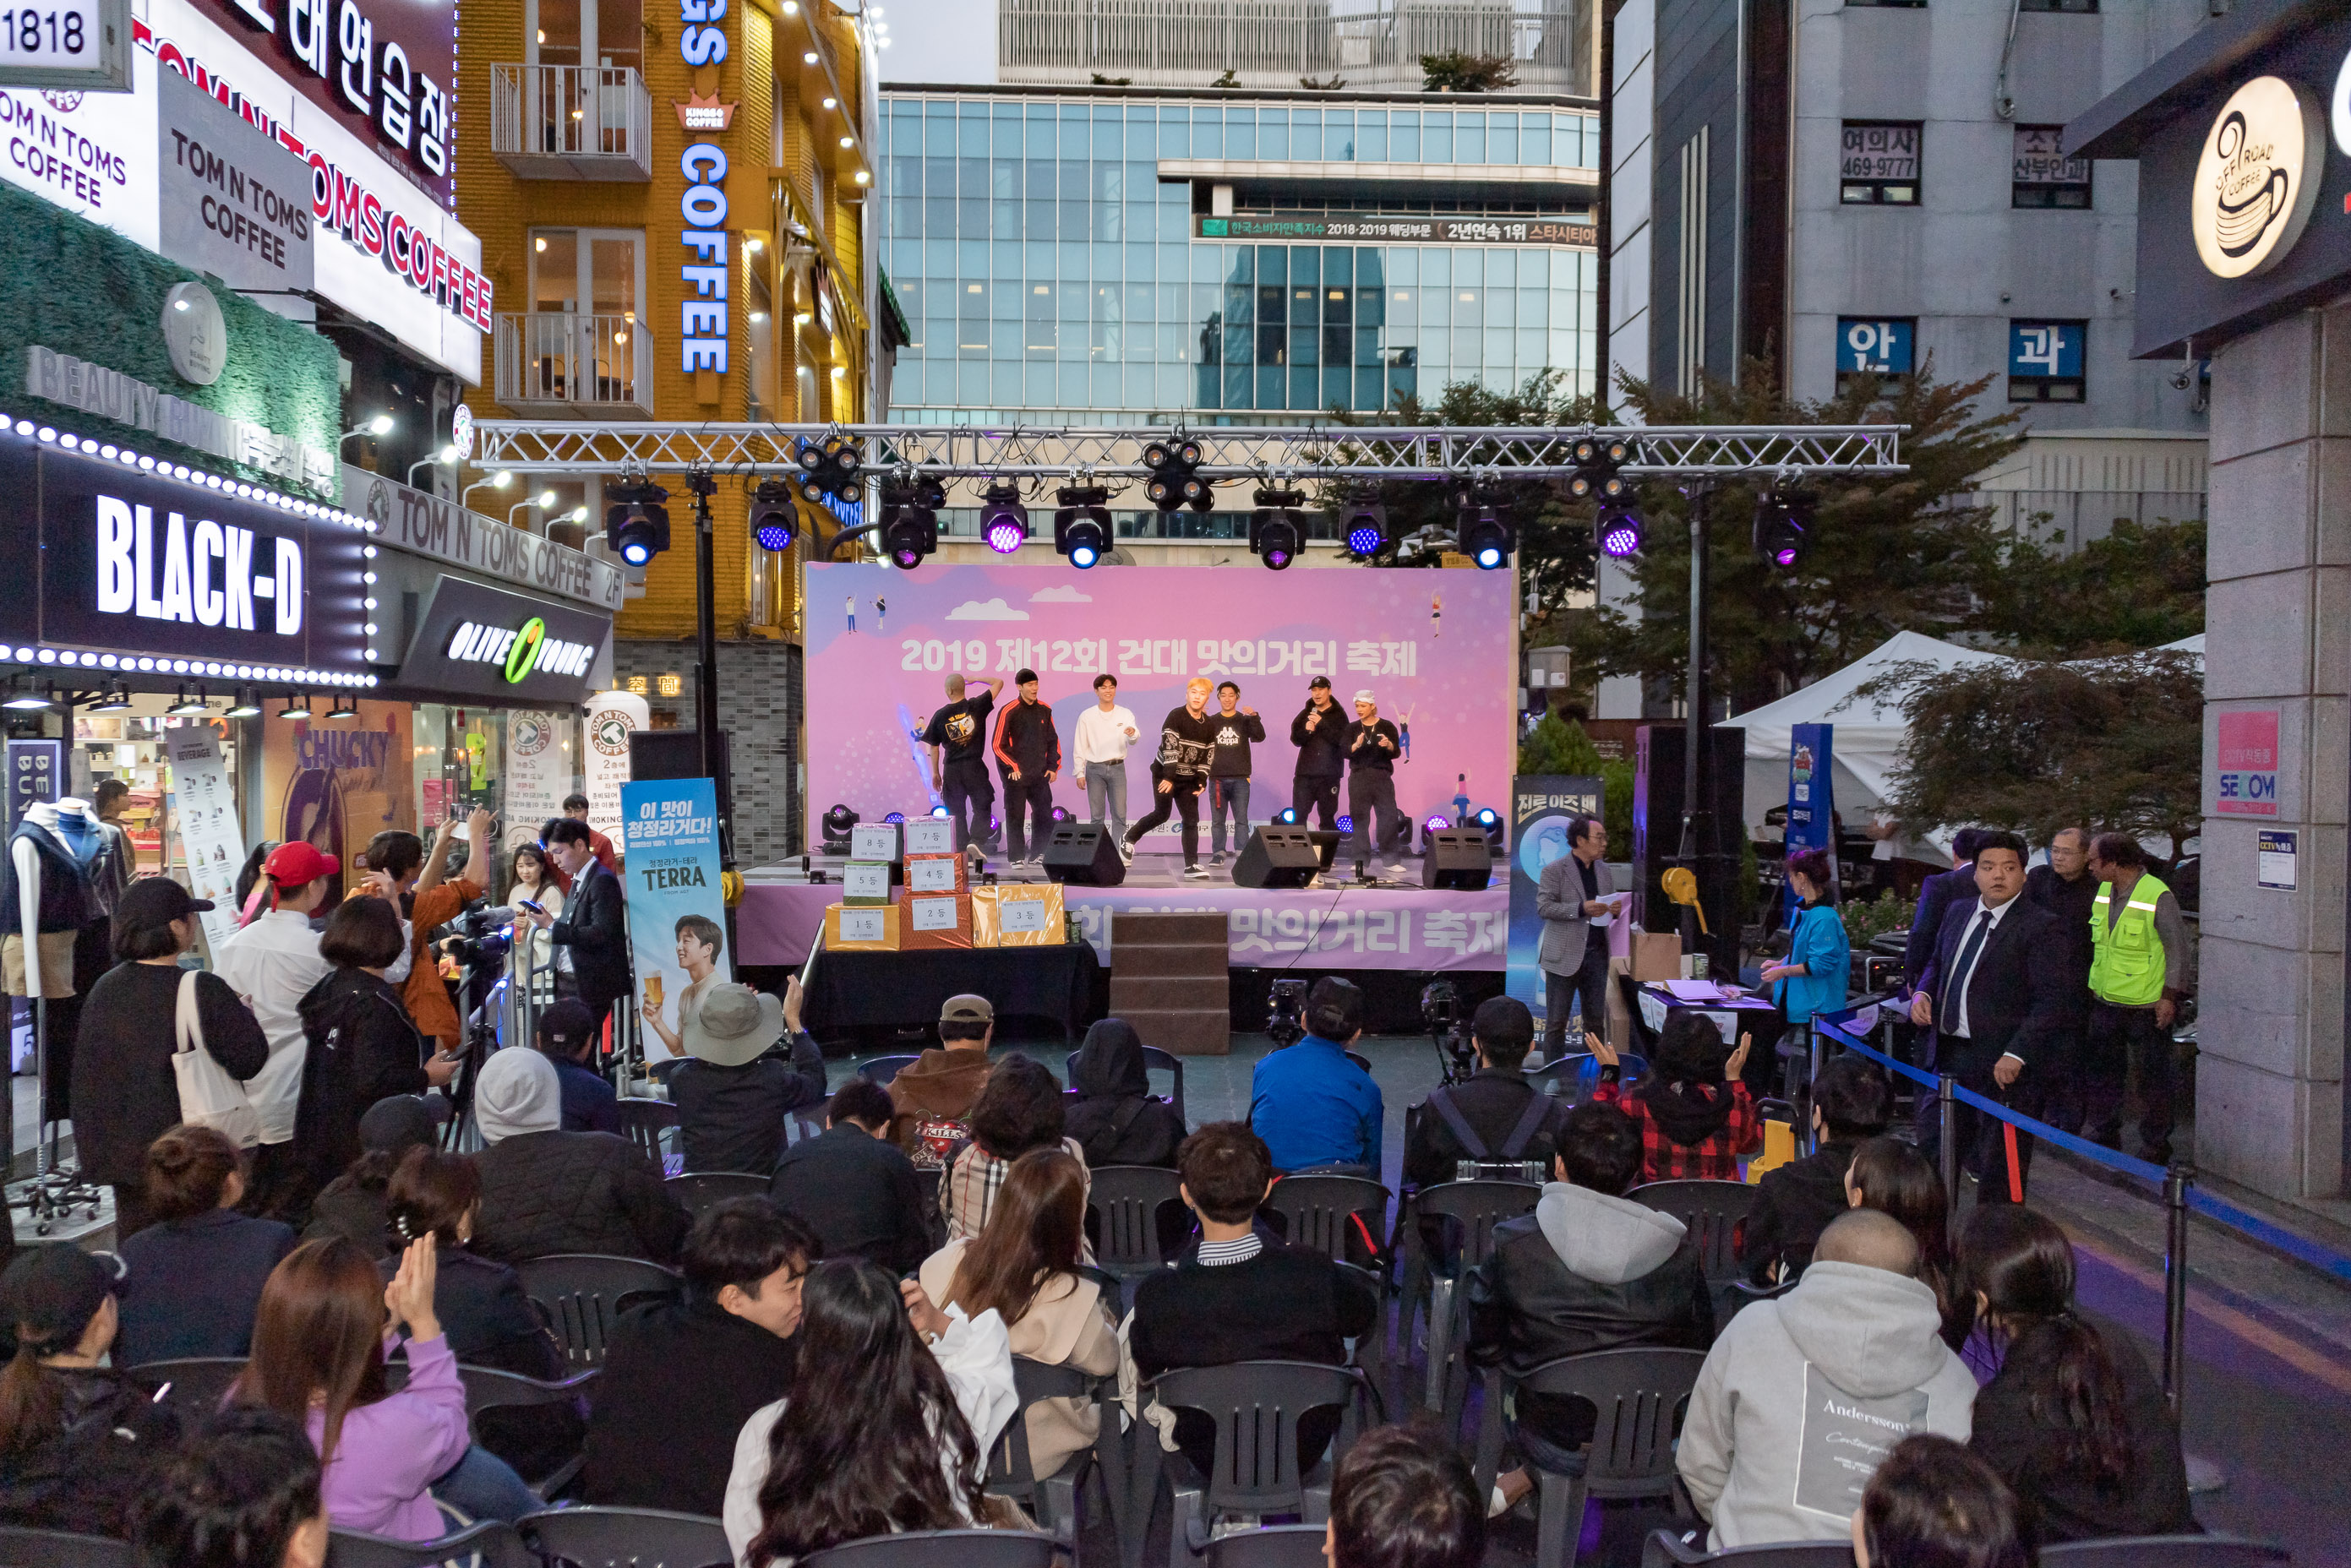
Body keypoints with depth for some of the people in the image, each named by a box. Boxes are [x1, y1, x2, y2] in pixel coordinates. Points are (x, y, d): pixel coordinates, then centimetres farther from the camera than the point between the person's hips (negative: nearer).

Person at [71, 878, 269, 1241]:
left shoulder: (104, 990, 1)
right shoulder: (202, 990, -19)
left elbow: (85, 1076, 10)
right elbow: (250, 1060, -15)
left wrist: (94, 1149, 21)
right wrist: (244, 1014, 4)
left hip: (124, 1154, 6)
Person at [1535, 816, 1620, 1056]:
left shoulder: (1605, 871, 12)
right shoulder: (1554, 870, -6)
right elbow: (1543, 906, -14)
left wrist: (1615, 909, -2)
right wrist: (1581, 909, -22)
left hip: (1597, 955, 5)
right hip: (1564, 955, -5)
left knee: (1596, 1020, 10)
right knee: (1557, 1020, 2)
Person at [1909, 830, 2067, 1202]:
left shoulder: (2041, 926, -11)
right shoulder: (1957, 912, 10)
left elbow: (2051, 1001, -16)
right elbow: (1936, 962, 24)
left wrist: (2017, 1054, -23)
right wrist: (1923, 992, 2)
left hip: (2002, 1064, -7)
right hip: (1950, 1055, 7)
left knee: (1999, 1171, 3)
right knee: (1937, 1151, 18)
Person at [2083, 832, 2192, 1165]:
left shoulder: (2158, 896, -15)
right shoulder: (2104, 891, 6)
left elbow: (2178, 948, -10)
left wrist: (2170, 996, -12)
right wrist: (2095, 985, 18)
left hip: (2147, 1006, -7)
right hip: (2105, 1001, 7)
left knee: (2152, 1077, 5)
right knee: (2100, 1071, 12)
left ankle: (2155, 1147, 16)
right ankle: (2102, 1136, 25)